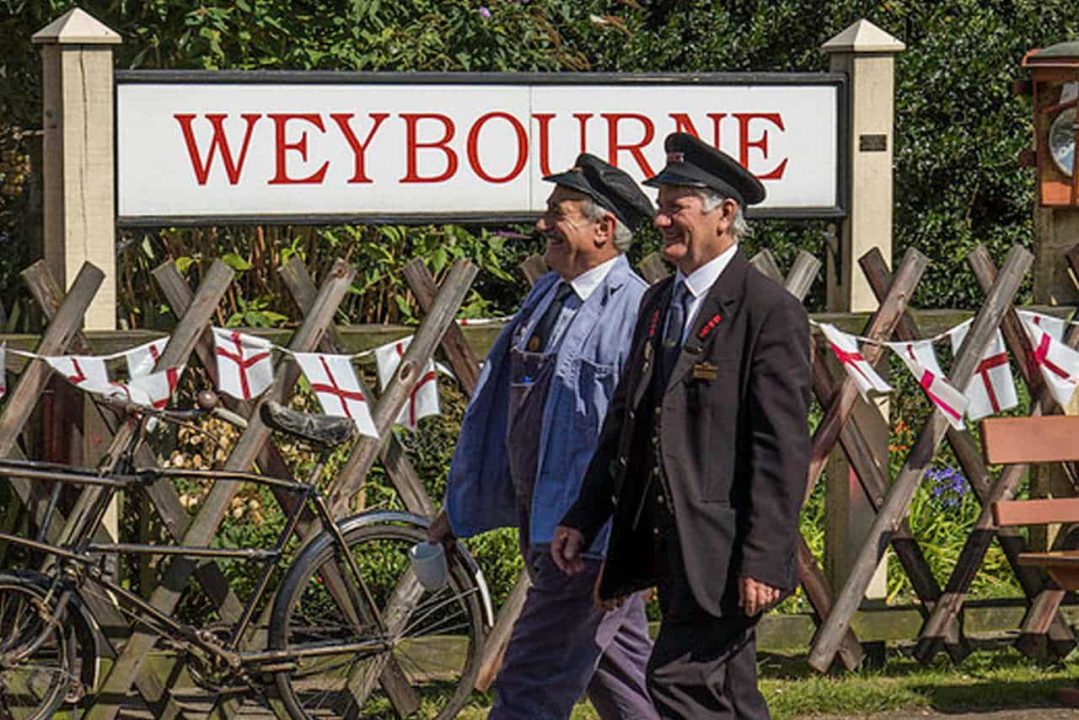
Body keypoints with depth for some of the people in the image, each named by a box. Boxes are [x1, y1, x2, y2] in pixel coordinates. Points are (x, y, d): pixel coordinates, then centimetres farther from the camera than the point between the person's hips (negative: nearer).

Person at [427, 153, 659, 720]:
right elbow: (495, 409, 21)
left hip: (593, 538, -9)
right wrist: (460, 506, 25)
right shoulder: (547, 296, 12)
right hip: (544, 526, 9)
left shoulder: (636, 313, -16)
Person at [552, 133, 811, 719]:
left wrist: (763, 561, -19)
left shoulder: (769, 311, -12)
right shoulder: (658, 302, 15)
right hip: (668, 540, 8)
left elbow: (782, 449, -15)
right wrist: (584, 518, 15)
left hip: (722, 549, -8)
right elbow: (624, 420, 20)